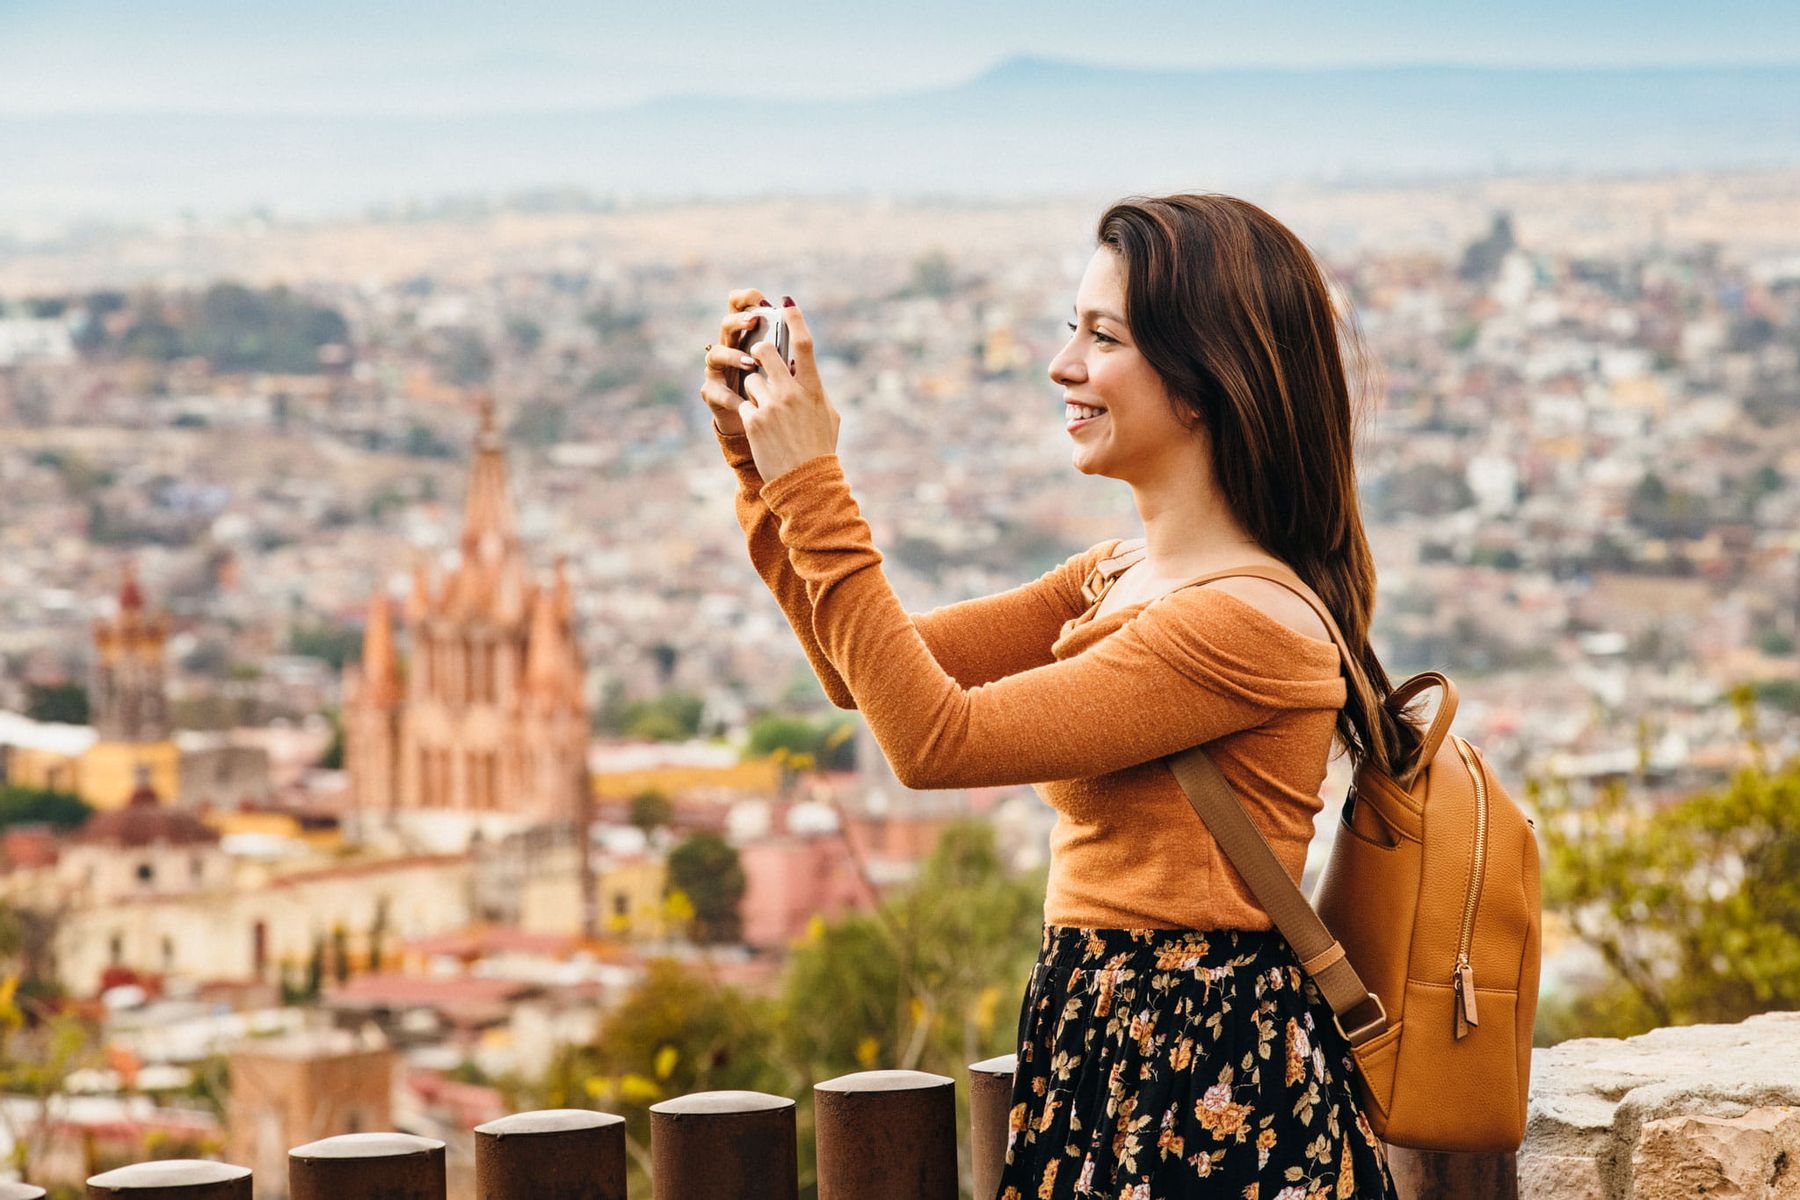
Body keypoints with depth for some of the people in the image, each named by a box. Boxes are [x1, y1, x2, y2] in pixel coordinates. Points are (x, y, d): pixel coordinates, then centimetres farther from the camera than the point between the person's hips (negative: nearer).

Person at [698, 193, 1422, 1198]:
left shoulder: (1251, 623, -19)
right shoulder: (1118, 581, 10)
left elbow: (937, 738, -19)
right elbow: (879, 675, 13)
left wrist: (812, 486, -15)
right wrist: (765, 459, 6)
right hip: (1108, 1057, 8)